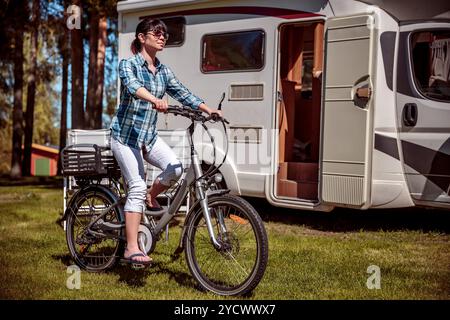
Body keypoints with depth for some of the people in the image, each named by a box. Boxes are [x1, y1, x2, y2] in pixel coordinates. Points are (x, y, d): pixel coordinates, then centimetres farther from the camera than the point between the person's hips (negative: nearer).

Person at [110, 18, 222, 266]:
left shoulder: (164, 71, 10)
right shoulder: (128, 64, -8)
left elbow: (182, 93, 5)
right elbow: (132, 86, -28)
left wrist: (208, 109, -11)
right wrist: (155, 100, -48)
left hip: (149, 135, 5)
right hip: (125, 134, -5)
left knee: (174, 168, -19)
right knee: (137, 187, -15)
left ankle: (150, 199, 12)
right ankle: (132, 249, -13)